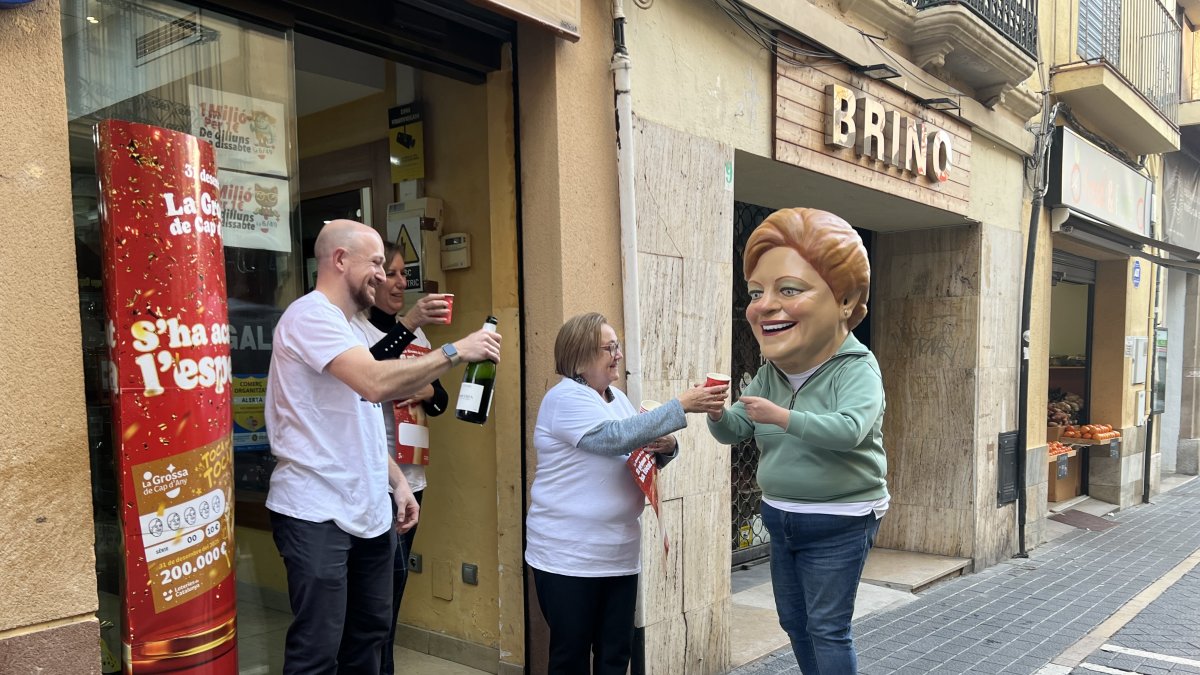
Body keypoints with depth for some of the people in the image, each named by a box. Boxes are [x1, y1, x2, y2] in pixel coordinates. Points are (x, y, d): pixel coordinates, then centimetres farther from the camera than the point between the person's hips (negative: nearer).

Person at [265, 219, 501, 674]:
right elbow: (376, 383, -29)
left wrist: (398, 482, 14)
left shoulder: (345, 327, 18)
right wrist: (455, 351, -20)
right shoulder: (310, 315, -13)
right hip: (317, 513, -9)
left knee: (369, 634, 16)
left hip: (367, 510, 10)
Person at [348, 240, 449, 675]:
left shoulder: (414, 331, 14)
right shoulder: (353, 326, -7)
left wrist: (429, 392, -5)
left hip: (411, 472, 7)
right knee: (390, 572, -9)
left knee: (393, 576, 13)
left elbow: (440, 400, 17)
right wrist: (408, 325, -35)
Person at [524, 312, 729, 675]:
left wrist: (666, 447, -8)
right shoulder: (565, 398, -15)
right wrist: (682, 405, -29)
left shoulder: (616, 397, 10)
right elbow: (616, 437, -29)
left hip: (619, 553, 7)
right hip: (569, 556, -7)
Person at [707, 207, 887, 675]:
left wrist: (783, 417, -39)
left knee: (827, 629, 1)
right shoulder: (770, 373, 2)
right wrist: (717, 412, -17)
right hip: (780, 517, 7)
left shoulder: (856, 367, -19)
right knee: (793, 621, 19)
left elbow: (849, 430, -35)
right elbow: (734, 431, 3)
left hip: (839, 524, -7)